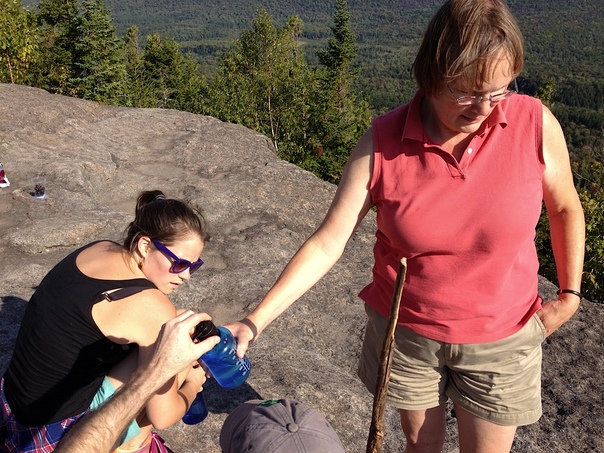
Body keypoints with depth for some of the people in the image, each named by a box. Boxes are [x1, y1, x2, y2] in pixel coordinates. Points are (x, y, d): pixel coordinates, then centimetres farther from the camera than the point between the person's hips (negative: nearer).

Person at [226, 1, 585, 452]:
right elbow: (326, 244, -18)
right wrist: (254, 322, -24)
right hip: (405, 331, 1)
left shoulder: (536, 125, -17)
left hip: (501, 340, 0)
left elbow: (565, 207, 3)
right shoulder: (383, 143, -19)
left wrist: (569, 295, 1)